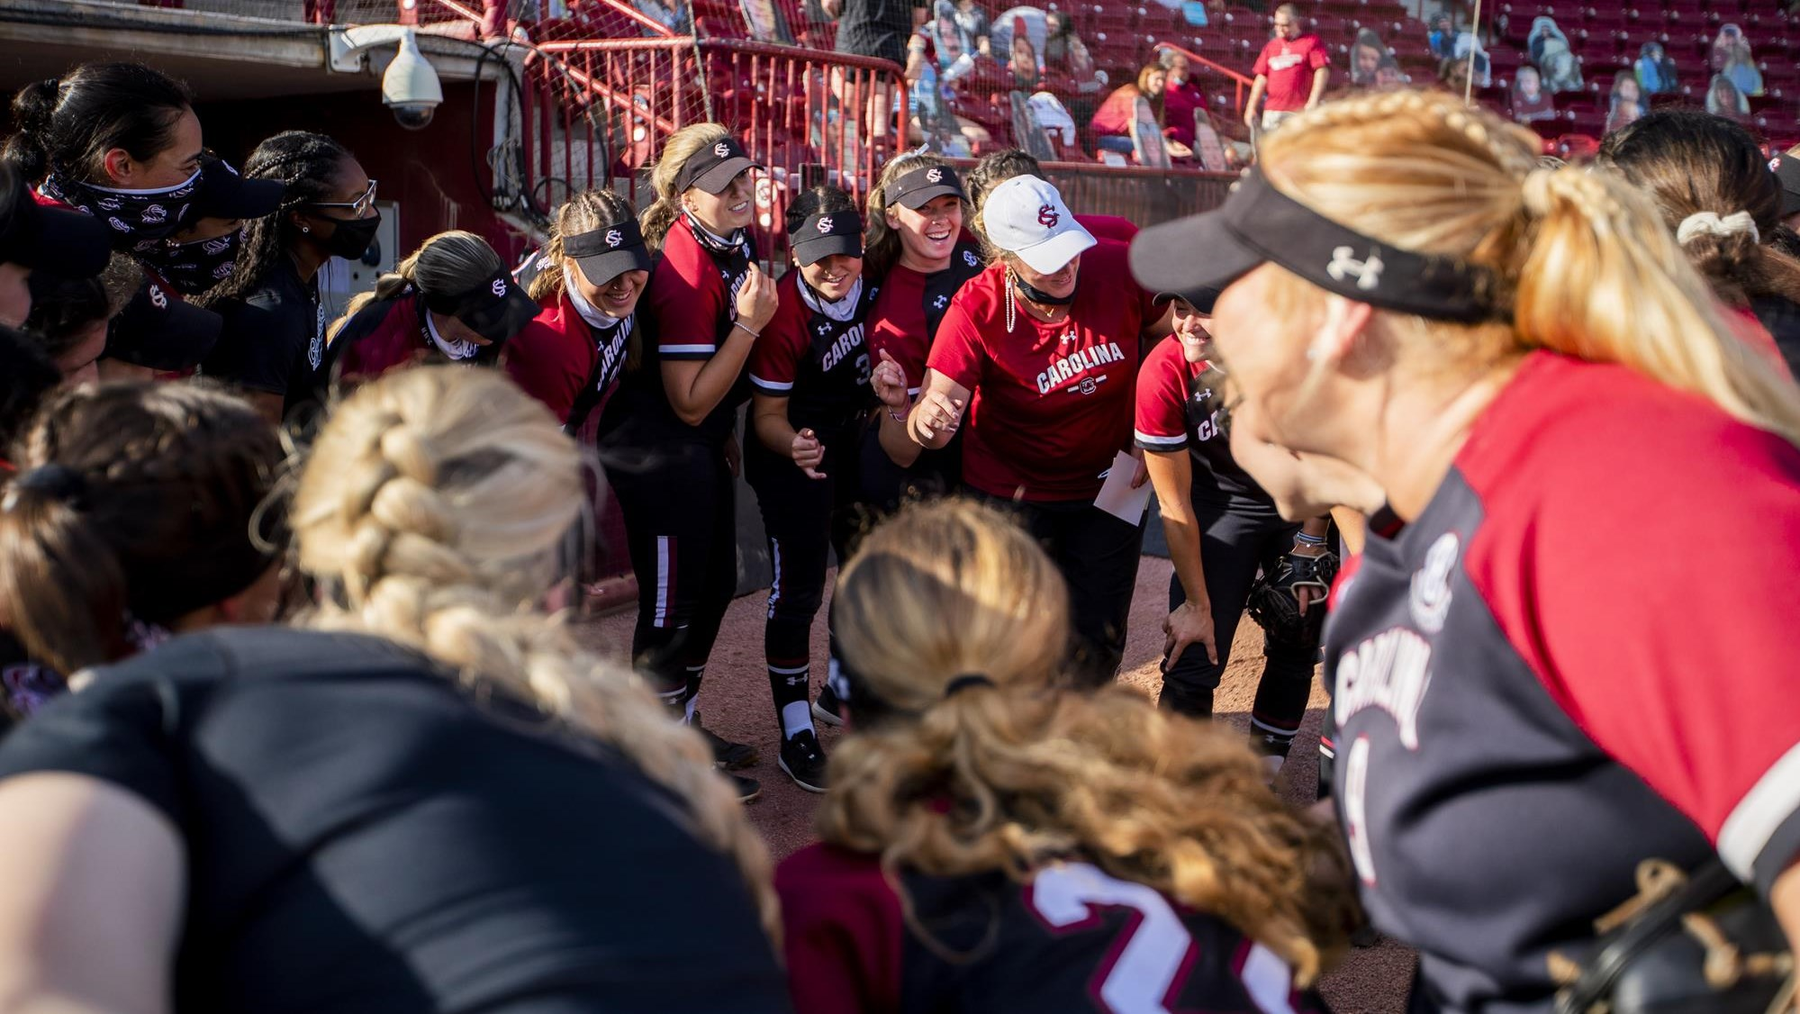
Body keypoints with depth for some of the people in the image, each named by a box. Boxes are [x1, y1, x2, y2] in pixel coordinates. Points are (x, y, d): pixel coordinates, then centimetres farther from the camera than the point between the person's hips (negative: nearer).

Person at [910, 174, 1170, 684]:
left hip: (1108, 488, 3)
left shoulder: (1120, 269, -16)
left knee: (1098, 645, 9)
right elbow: (935, 405, -28)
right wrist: (927, 419, -53)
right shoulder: (976, 309, -23)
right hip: (1009, 497, -2)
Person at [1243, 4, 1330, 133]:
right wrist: (1251, 107, 10)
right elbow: (1262, 78, 17)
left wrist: (1313, 102, -18)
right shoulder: (1271, 46, 17)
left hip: (1300, 112, -6)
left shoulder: (1311, 42, 1)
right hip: (1272, 111, 6)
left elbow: (1322, 71, -9)